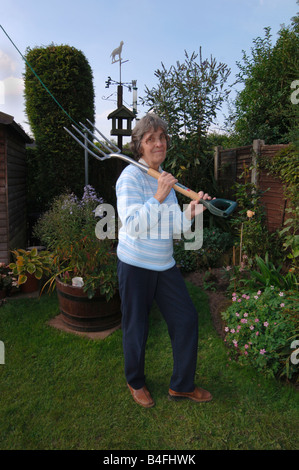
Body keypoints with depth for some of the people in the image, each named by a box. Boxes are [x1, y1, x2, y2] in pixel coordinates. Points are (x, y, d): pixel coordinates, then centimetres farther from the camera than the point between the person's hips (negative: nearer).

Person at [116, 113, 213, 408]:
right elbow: (132, 225, -23)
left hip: (164, 264, 7)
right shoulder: (130, 176, -12)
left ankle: (182, 386, 27)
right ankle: (135, 383, 35)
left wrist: (190, 212, -11)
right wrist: (158, 198, -29)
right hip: (135, 264, -7)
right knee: (136, 328, 8)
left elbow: (175, 227, 8)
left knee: (186, 319, 8)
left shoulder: (165, 179, 9)